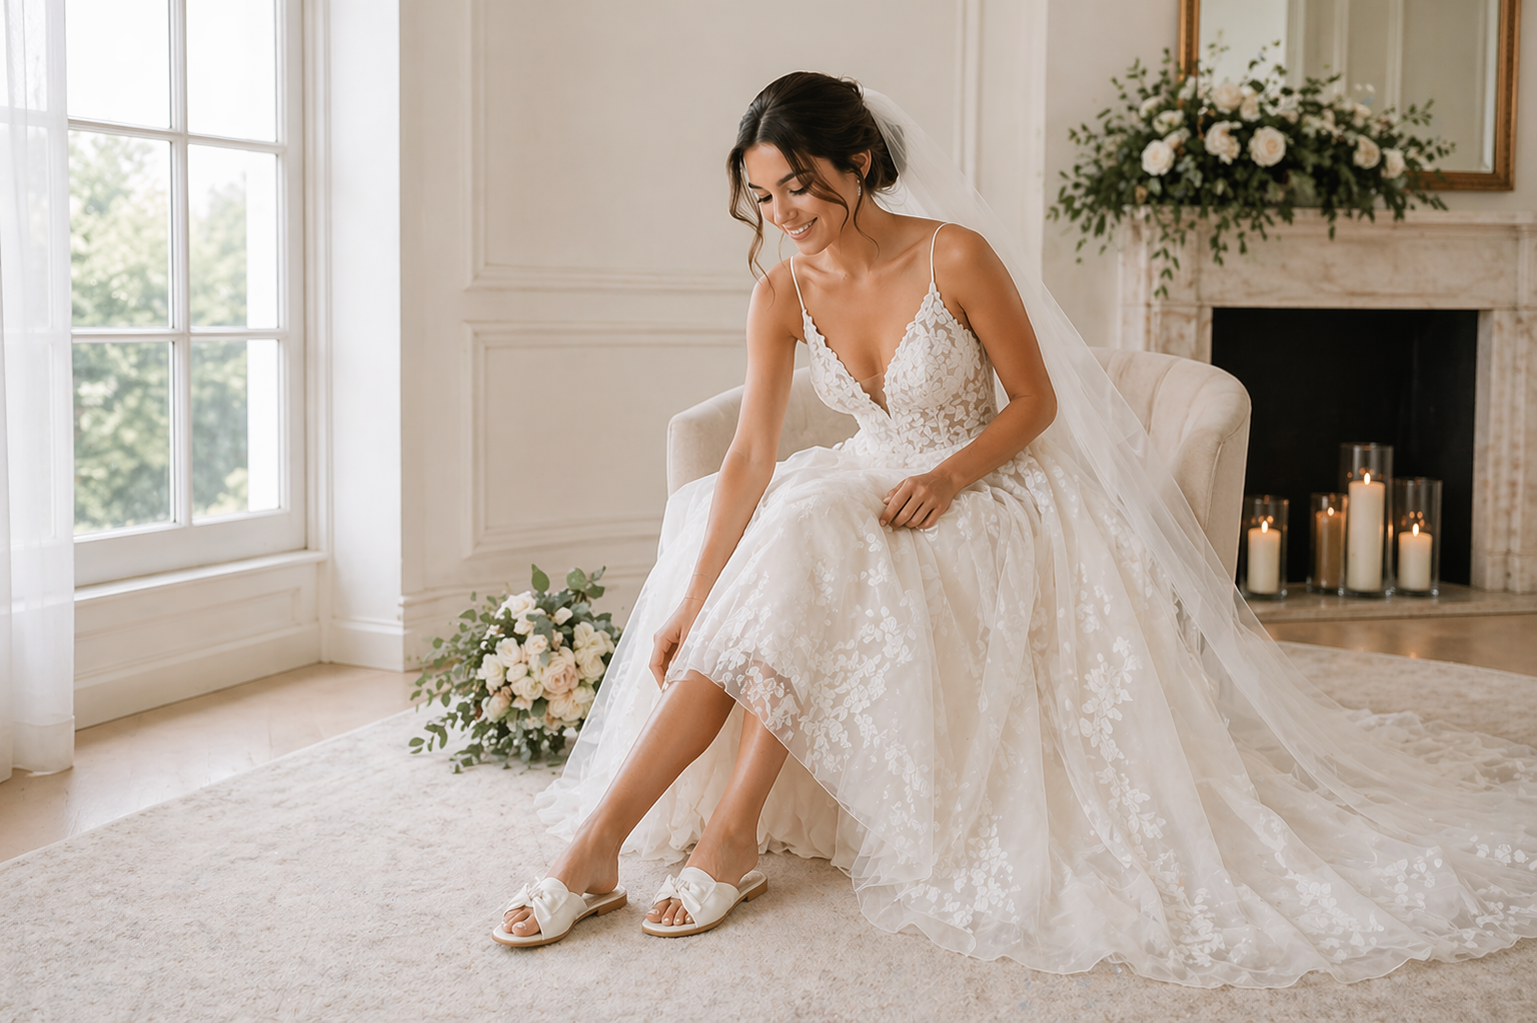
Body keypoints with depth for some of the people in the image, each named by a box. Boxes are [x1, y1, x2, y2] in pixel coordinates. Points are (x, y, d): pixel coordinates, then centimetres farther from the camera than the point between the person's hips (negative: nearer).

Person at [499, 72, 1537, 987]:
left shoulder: (955, 256, -17)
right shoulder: (785, 293, -5)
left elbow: (1036, 402, -9)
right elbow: (752, 458, -12)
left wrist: (946, 476, -25)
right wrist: (690, 604, -20)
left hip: (991, 498, -5)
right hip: (869, 491, 6)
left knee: (811, 546, -30)